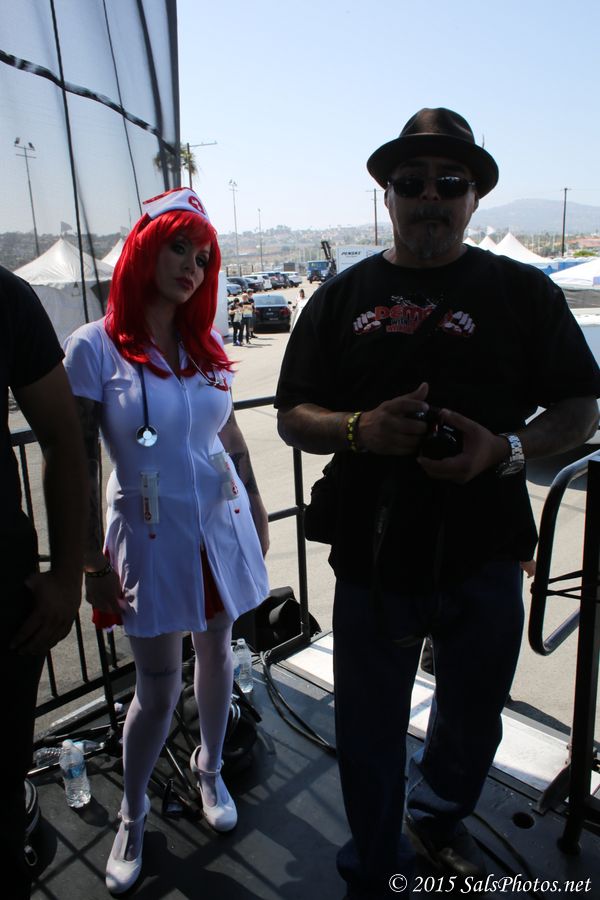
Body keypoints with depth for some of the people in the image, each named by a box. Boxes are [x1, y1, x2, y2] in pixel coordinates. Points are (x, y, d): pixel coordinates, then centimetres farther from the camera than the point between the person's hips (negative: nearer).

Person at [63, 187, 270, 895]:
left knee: (217, 656, 18)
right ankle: (132, 816, 33)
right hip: (151, 537, -4)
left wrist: (256, 514, 14)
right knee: (157, 688, 5)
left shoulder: (204, 347, 4)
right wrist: (94, 563, -9)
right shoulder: (95, 347, -10)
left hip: (221, 529, 4)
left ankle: (209, 769, 45)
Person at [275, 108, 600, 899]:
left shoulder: (522, 291, 1)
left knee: (472, 724, 23)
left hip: (484, 564, 1)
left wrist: (506, 447, -19)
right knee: (369, 739, 14)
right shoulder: (343, 297, 4)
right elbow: (292, 418, 3)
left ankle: (436, 820, 56)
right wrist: (359, 428, -18)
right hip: (373, 564, 0)